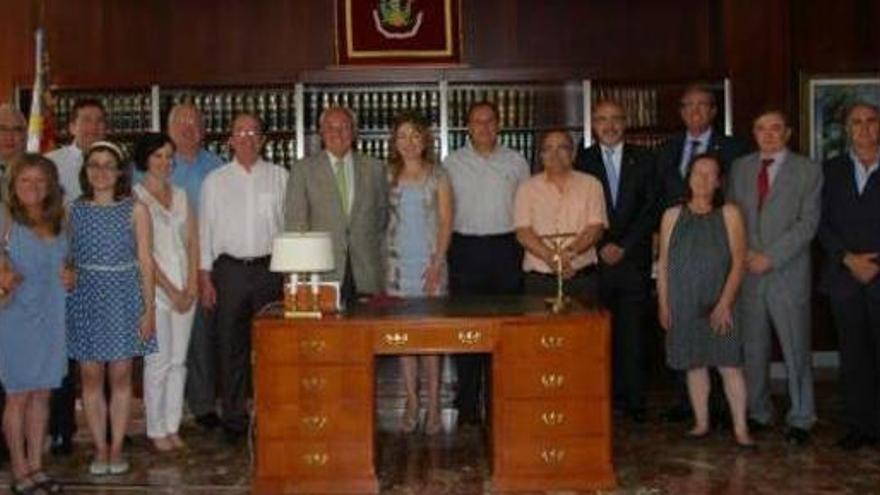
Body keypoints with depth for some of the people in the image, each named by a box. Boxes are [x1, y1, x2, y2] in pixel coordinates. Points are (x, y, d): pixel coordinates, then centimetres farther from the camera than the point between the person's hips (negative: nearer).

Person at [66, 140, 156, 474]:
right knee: (91, 377, 4)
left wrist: (149, 309, -4)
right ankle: (100, 449, 14)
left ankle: (116, 448, 13)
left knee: (120, 376, 4)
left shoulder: (135, 210, -1)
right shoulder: (74, 210, 4)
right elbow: (66, 258, 7)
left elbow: (145, 262, -1)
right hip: (85, 299, 2)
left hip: (123, 298, -1)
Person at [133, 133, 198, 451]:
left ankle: (172, 426, 16)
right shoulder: (135, 197, -4)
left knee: (178, 360, 7)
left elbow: (193, 241, 10)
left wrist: (192, 285, -2)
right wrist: (171, 291, -10)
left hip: (184, 289, 5)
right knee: (159, 360, -2)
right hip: (155, 288, -5)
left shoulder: (180, 195, 13)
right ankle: (156, 430, 9)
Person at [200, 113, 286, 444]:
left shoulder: (280, 177, 7)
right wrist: (205, 276, 2)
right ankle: (234, 420, 13)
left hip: (270, 267, 0)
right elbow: (205, 229, 7)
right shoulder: (215, 180, 8)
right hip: (230, 268, 0)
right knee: (231, 345, 3)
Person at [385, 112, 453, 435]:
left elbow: (446, 222, 0)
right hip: (398, 262, 2)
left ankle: (433, 405, 4)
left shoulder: (438, 177, 3)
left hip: (430, 262, -2)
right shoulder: (388, 177, 8)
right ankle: (412, 401, 10)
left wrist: (437, 263, -9)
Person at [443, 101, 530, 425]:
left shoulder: (516, 162, 9)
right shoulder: (452, 163, 7)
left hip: (506, 248, 1)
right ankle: (467, 404, 8)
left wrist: (525, 246, 5)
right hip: (466, 249, -1)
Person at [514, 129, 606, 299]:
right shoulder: (528, 188, 8)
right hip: (539, 279, 0)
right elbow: (523, 233, -2)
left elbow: (596, 228, -1)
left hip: (582, 278, 0)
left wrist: (570, 252, -18)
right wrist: (551, 256, -18)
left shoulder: (590, 184, 9)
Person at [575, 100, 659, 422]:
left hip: (634, 259, 0)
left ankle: (634, 401, 6)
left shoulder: (643, 160, 9)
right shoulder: (582, 161, 8)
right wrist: (602, 247, -6)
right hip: (596, 260, 0)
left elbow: (650, 209, 3)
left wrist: (624, 246, -6)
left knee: (634, 332, -1)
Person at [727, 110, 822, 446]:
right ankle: (757, 413, 21)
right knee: (752, 349, 8)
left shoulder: (807, 170, 0)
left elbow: (807, 223, -7)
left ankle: (800, 419, 13)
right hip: (748, 273, 3)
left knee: (796, 350, 2)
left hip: (788, 273, -3)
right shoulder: (740, 168, 12)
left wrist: (770, 257, -13)